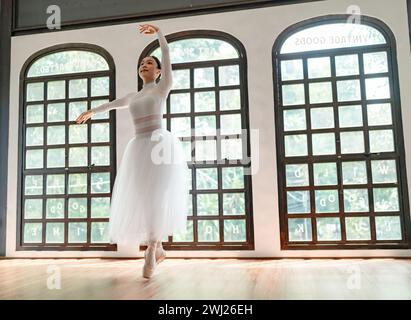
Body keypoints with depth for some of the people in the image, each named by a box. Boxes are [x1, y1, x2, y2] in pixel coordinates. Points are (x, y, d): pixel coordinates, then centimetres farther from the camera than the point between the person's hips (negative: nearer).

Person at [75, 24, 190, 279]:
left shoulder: (163, 88, 11)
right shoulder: (132, 97, 26)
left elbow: (167, 55, -1)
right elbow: (112, 104, 42)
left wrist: (158, 31, -11)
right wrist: (91, 112, 57)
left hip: (161, 145, -5)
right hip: (139, 149, 5)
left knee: (155, 198, -15)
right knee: (142, 200, 1)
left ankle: (151, 252, -10)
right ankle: (158, 249, 16)